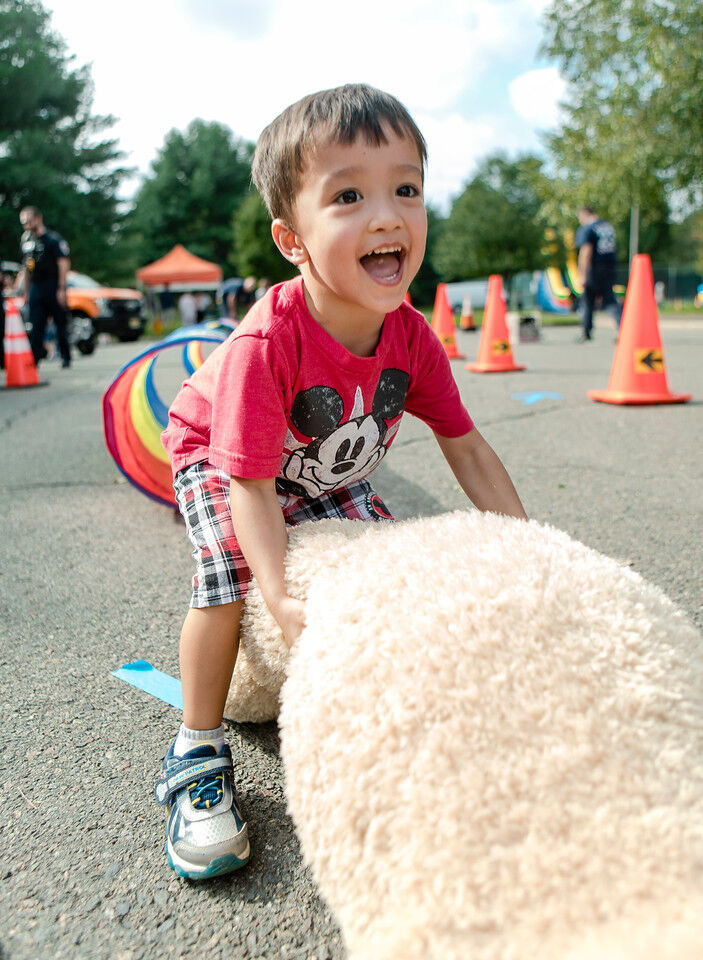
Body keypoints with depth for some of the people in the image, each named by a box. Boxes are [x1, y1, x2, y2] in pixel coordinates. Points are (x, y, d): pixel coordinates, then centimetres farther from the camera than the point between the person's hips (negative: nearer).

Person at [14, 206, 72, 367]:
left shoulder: (53, 239, -6)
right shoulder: (25, 240, 13)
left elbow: (64, 264, -11)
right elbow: (26, 267, 19)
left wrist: (61, 289, -16)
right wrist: (26, 290, 16)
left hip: (54, 287, -5)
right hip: (35, 287, 5)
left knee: (61, 324, 2)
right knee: (36, 326, -1)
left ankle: (66, 357, 14)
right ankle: (34, 359, -3)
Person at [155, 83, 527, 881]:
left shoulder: (412, 337, -23)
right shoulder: (266, 342, -41)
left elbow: (466, 447, -14)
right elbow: (250, 482, -37)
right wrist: (283, 601, -45)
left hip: (326, 471, 5)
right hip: (214, 456, -5)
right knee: (228, 575, -24)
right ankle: (197, 756, -2)